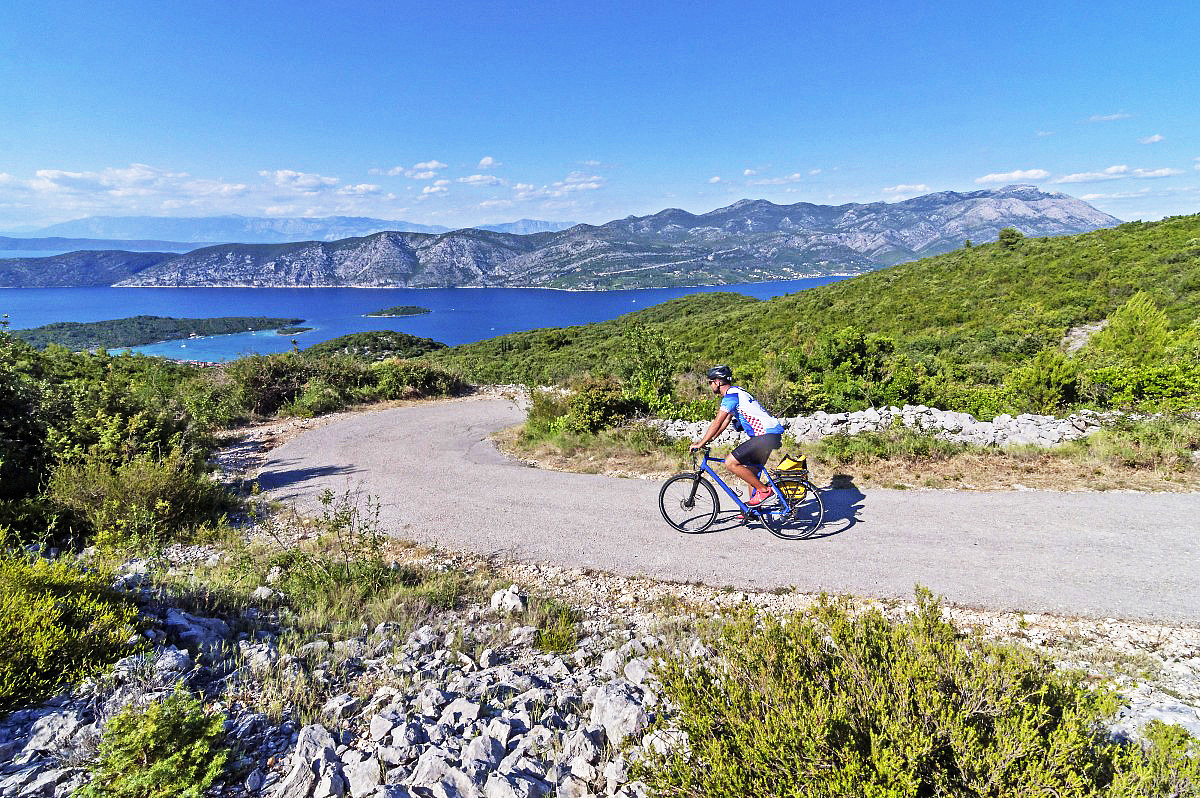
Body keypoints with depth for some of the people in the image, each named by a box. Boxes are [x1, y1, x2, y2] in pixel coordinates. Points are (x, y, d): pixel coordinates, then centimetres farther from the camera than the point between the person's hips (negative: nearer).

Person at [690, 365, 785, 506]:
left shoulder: (731, 395, -12)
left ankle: (764, 490, -7)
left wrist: (700, 444, -11)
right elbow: (726, 420, 25)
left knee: (730, 463, -13)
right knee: (751, 473, 17)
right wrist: (709, 439, 22)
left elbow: (717, 422, -16)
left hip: (766, 436, -11)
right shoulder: (734, 393, 20)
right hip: (770, 434, 11)